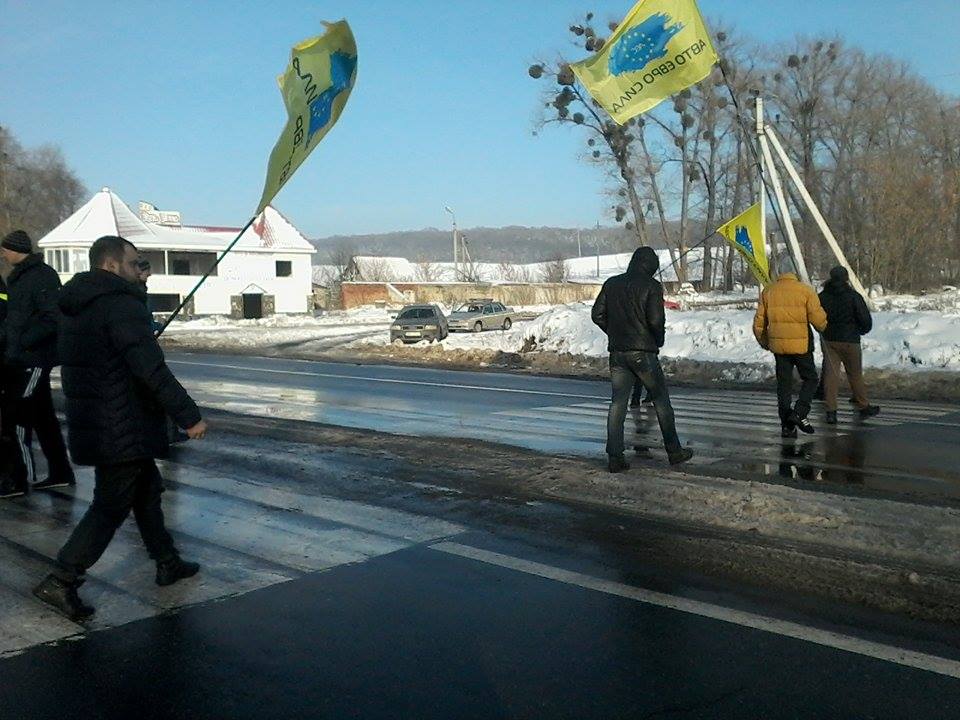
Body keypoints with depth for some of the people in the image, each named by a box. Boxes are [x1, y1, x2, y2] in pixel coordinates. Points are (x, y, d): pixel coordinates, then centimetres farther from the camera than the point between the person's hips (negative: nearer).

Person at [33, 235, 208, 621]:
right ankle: (61, 581, -2)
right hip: (123, 430, -10)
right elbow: (152, 371, -25)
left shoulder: (76, 308, 12)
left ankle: (167, 562, 30)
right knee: (111, 505, -2)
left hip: (91, 425, 10)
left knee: (147, 488, 20)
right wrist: (189, 416, -21)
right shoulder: (122, 305, -18)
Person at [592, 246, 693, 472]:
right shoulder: (651, 286, -7)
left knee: (618, 403, 5)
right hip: (643, 352, -4)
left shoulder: (612, 284, 8)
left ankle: (614, 457, 0)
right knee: (661, 400, 9)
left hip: (617, 352, 4)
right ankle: (674, 451, 16)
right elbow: (656, 320, -16)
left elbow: (597, 315, 7)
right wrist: (659, 341, 2)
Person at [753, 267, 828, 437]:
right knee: (810, 379, 12)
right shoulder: (806, 290, -1)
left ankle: (786, 425, 10)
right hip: (801, 345, -3)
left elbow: (758, 323, 8)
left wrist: (765, 343, 21)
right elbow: (817, 317, -9)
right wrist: (825, 328, 13)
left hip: (778, 346, 3)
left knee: (784, 384, 10)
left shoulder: (768, 292, 9)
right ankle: (799, 412, -7)